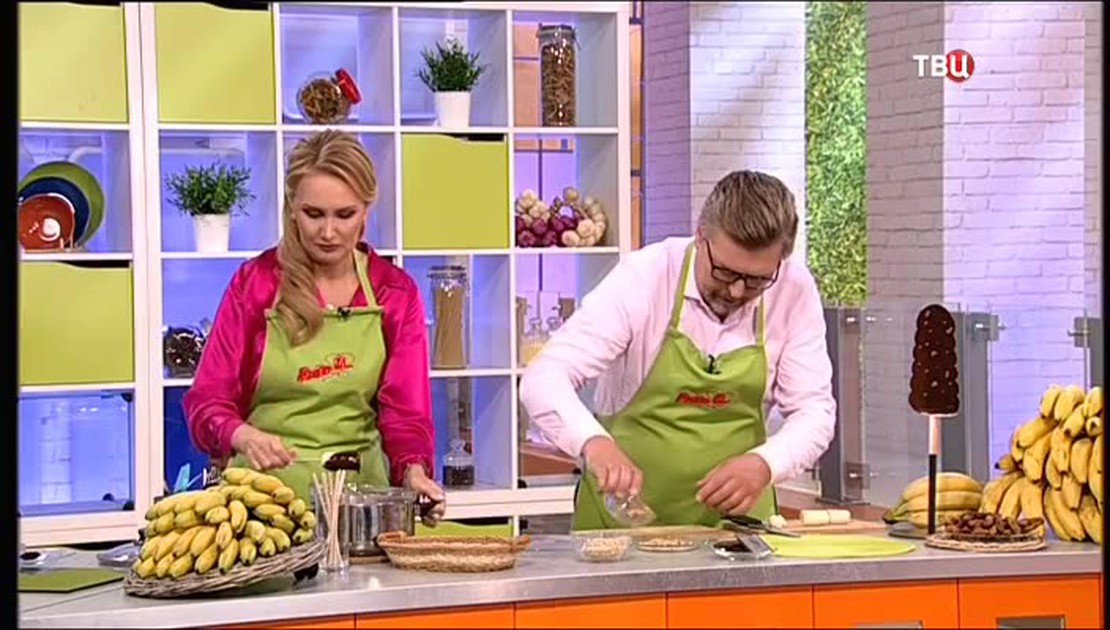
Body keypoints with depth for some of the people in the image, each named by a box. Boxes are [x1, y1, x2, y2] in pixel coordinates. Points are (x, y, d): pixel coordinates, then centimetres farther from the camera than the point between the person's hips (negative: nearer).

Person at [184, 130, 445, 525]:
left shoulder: (396, 293, 6)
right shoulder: (254, 283, 1)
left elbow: (405, 409, 2)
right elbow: (208, 400, -1)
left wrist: (413, 470, -19)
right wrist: (243, 437, -22)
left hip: (359, 489, 1)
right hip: (264, 488, -1)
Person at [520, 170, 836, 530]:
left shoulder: (795, 291, -5)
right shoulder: (643, 277, -13)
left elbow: (814, 410, 0)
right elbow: (544, 380, -19)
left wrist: (763, 465, -22)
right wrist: (595, 443, -39)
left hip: (734, 519, 2)